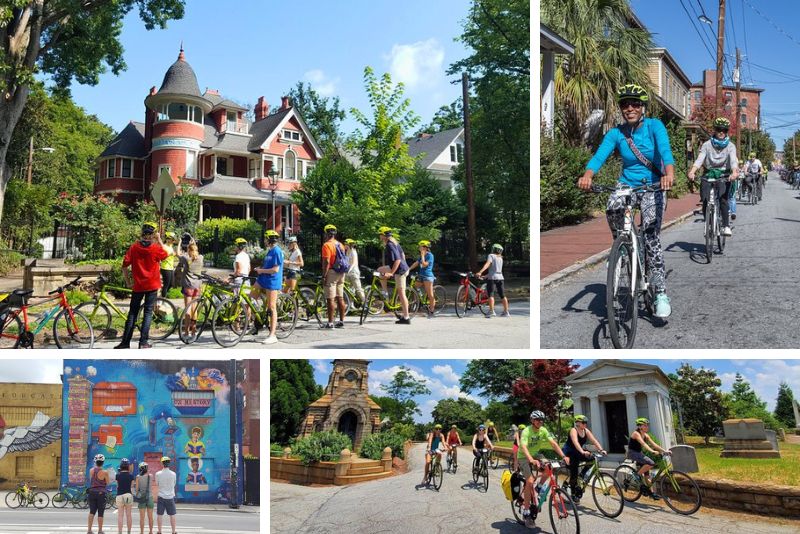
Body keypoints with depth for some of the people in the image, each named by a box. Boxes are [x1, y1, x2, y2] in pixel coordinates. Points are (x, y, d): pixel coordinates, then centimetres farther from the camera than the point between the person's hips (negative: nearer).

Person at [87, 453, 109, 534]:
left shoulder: (91, 470, -1)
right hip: (101, 493, -4)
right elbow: (107, 483, -1)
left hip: (92, 492, 4)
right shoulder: (104, 472, -13)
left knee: (92, 511, 13)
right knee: (100, 513, 6)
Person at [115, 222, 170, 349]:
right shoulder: (156, 248, -7)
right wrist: (159, 240, 12)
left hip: (138, 285, 2)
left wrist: (128, 281, 8)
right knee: (148, 313, 3)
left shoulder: (134, 247, -2)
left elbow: (125, 266, -4)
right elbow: (167, 253, 14)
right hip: (152, 285, -2)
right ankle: (143, 342, -1)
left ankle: (125, 342, 9)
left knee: (132, 313, 9)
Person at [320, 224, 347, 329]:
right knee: (340, 298, 11)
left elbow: (326, 262, -18)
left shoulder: (327, 245, -12)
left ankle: (330, 322, -7)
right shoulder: (340, 245, 14)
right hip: (341, 273, 8)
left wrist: (324, 276, -17)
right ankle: (341, 320, 14)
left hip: (331, 273, -8)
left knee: (330, 299, -7)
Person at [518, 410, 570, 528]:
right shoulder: (526, 432, -26)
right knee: (530, 481, -22)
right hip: (524, 457, -5)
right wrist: (532, 460, -58)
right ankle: (526, 512, -11)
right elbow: (523, 447, -41)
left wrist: (563, 456, -34)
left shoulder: (543, 430, -10)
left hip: (535, 454, 5)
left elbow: (553, 443, -19)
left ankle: (537, 490, 3)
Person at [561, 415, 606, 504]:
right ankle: (574, 494, -4)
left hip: (577, 453, 7)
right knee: (574, 472, -15)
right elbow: (575, 442, -39)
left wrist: (601, 450, -27)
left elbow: (594, 441, -11)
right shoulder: (573, 430, -22)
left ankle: (583, 475, 2)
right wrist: (582, 452, -54)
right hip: (568, 453, -6)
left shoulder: (586, 431, -3)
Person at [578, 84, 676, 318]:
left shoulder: (654, 126, -9)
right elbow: (599, 155, -19)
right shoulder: (616, 133, -4)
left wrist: (669, 174, -49)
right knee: (612, 207, -34)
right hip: (627, 184, 2)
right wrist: (587, 175, -41)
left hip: (653, 186, -2)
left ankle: (661, 293, -11)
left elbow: (665, 151, -27)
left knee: (651, 236, -17)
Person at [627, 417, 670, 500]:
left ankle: (651, 492, 9)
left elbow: (653, 444, -1)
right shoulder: (636, 433, -17)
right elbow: (643, 444, -31)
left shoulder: (645, 435, 7)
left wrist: (664, 451, -13)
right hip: (632, 453, -8)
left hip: (639, 453, 8)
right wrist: (652, 451, -45)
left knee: (646, 472, 3)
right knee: (651, 463, -25)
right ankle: (637, 475, -11)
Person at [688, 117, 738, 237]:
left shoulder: (730, 146, 0)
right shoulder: (707, 145, 0)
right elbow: (699, 159, -14)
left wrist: (734, 172, -38)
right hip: (708, 174, 1)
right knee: (705, 200, -13)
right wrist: (692, 172, -33)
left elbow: (733, 160, -17)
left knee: (723, 199, -22)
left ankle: (726, 226, -15)